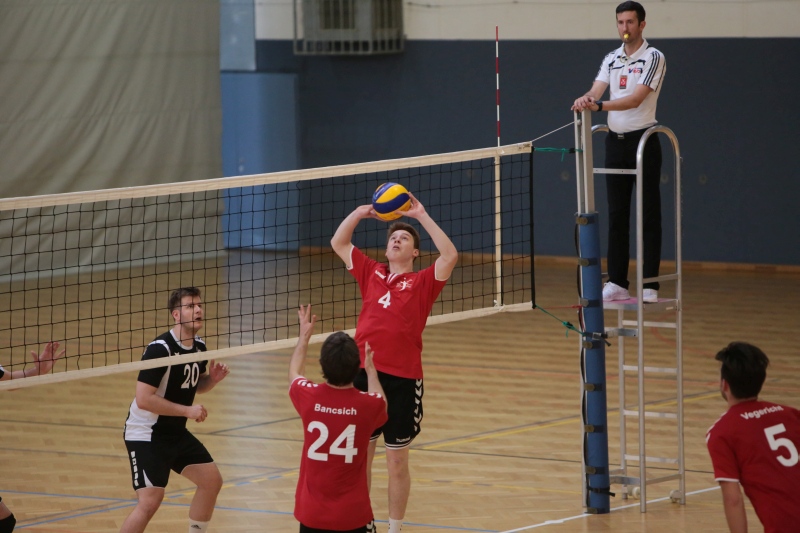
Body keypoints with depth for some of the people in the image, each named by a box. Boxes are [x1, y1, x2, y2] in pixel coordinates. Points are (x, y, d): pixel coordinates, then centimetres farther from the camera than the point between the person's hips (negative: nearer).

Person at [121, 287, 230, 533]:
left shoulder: (199, 347, 1)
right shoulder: (160, 349, -24)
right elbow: (143, 399, -29)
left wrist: (213, 378, -4)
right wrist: (188, 410, -25)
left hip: (176, 433, 9)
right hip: (146, 435, -9)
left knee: (212, 480, 12)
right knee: (149, 502, -18)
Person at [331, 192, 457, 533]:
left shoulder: (422, 283, 3)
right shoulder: (371, 274, 13)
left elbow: (450, 256, -12)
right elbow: (338, 243, 20)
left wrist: (422, 216, -8)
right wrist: (360, 213, 8)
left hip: (402, 380, -3)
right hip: (362, 374, 3)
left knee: (397, 463, 7)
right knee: (359, 457, 10)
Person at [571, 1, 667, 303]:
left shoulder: (653, 58, -7)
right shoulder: (611, 60, 12)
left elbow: (635, 99, -19)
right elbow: (596, 92, 0)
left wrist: (599, 105, -31)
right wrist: (585, 100, -25)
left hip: (643, 141, -6)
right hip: (615, 141, 6)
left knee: (648, 216, -3)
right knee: (616, 216, 5)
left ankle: (649, 285, -2)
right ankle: (617, 283, 8)